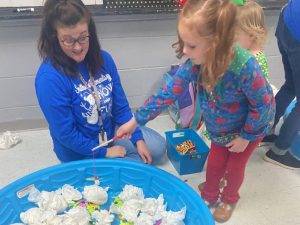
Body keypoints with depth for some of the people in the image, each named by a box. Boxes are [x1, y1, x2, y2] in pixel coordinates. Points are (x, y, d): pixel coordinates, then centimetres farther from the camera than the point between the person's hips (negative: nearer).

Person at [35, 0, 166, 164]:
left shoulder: (103, 59, -10)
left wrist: (138, 139, -5)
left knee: (158, 147, 7)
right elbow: (65, 134, -23)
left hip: (110, 131, 6)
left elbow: (121, 106, -2)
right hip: (80, 152, -5)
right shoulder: (49, 78, -28)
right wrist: (104, 152, -15)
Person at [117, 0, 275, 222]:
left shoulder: (245, 67, -43)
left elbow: (261, 106, -27)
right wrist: (136, 120, -18)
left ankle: (229, 199, 48)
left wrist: (245, 136, -14)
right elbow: (169, 91, -20)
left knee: (235, 166, 16)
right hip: (221, 126, 4)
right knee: (214, 162, 18)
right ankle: (208, 196, 48)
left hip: (252, 124, -3)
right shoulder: (196, 60, -28)